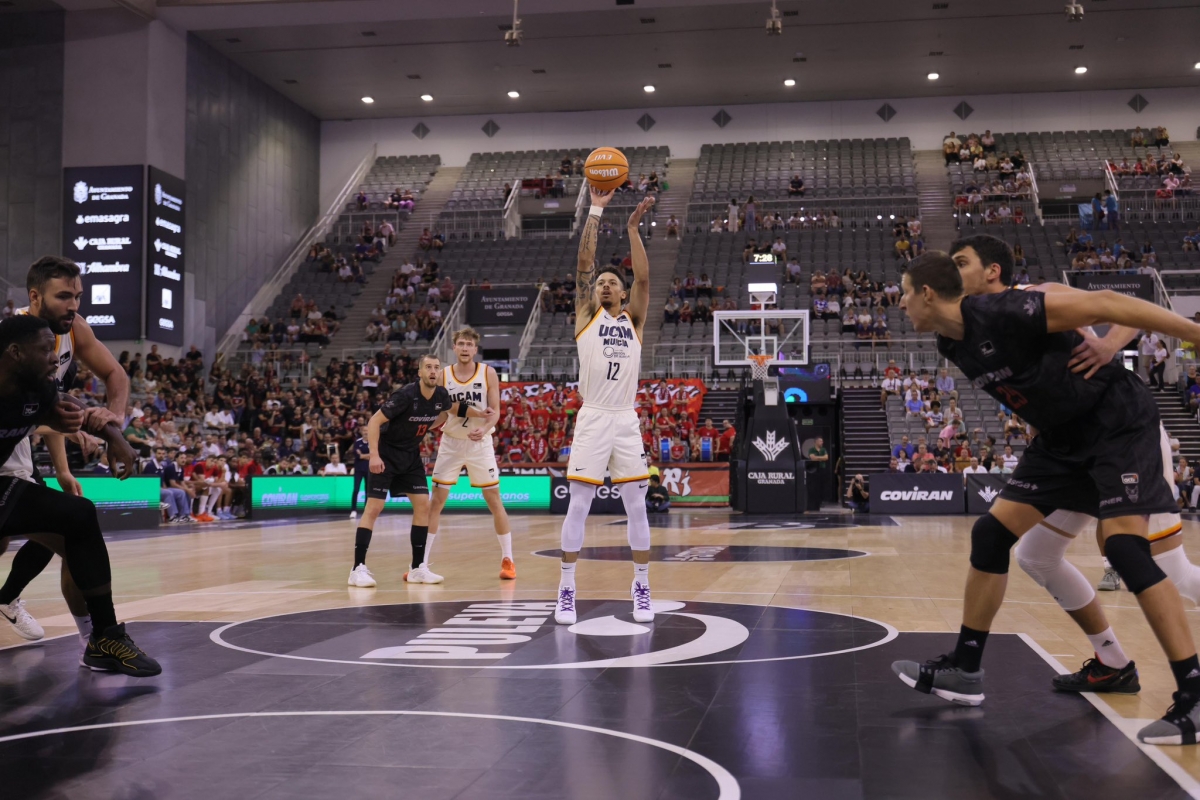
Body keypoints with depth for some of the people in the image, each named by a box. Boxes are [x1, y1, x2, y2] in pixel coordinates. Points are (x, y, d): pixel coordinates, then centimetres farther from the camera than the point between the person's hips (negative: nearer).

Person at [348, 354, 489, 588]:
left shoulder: (441, 395, -6)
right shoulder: (405, 395, -25)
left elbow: (453, 408, 19)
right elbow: (374, 422, -22)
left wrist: (481, 414, 6)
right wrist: (374, 455, -30)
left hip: (411, 456, 7)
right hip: (386, 454, -6)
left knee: (423, 505, 0)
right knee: (373, 508, -11)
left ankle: (418, 568, 7)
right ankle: (358, 568, -7)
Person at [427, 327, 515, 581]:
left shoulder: (488, 373, -7)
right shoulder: (444, 375, -3)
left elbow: (495, 410, -10)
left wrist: (484, 429, -27)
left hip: (480, 443, -1)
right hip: (451, 443, 1)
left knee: (494, 501, 1)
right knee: (436, 501, 0)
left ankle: (507, 559, 12)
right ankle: (422, 562, 6)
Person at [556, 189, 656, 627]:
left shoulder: (634, 319, 12)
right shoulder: (587, 314, 8)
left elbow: (643, 277, -2)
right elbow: (584, 263, -1)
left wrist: (633, 227, -6)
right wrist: (595, 211, -5)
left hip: (627, 421, 2)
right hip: (592, 419, -2)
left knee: (636, 505, 4)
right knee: (578, 505, -2)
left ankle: (642, 589, 14)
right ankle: (566, 591, 6)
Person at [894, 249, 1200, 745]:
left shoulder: (1004, 313, -26)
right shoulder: (952, 345, -1)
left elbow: (1104, 304, -24)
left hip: (1119, 421, -8)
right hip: (1064, 435, 8)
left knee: (1123, 545, -21)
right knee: (991, 533, 3)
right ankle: (964, 670, 11)